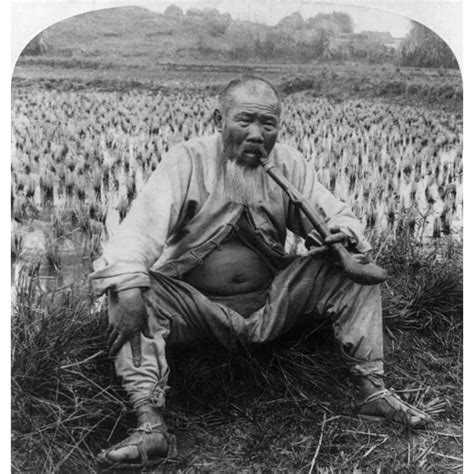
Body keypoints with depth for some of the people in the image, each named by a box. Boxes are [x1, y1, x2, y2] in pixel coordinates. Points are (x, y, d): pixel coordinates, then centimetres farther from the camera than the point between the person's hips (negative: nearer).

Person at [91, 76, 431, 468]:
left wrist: (345, 234, -23)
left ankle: (371, 391, -7)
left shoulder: (289, 164, 1)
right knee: (133, 293, -29)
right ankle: (150, 425, -32)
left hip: (269, 305, 3)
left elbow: (335, 215, 3)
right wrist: (127, 288, -41)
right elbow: (144, 223, -24)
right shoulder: (188, 161, -11)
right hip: (196, 308, -2)